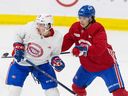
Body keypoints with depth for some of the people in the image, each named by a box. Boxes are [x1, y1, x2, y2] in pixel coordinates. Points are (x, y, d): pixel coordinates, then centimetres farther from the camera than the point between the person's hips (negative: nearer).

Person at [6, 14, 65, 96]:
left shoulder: (57, 37, -19)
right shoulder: (30, 27, -22)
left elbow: (54, 54, -3)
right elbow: (19, 35, -1)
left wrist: (56, 61, -22)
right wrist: (18, 47, -14)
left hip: (42, 64, 0)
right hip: (22, 61, 0)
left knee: (51, 89, -4)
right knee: (14, 89, -3)